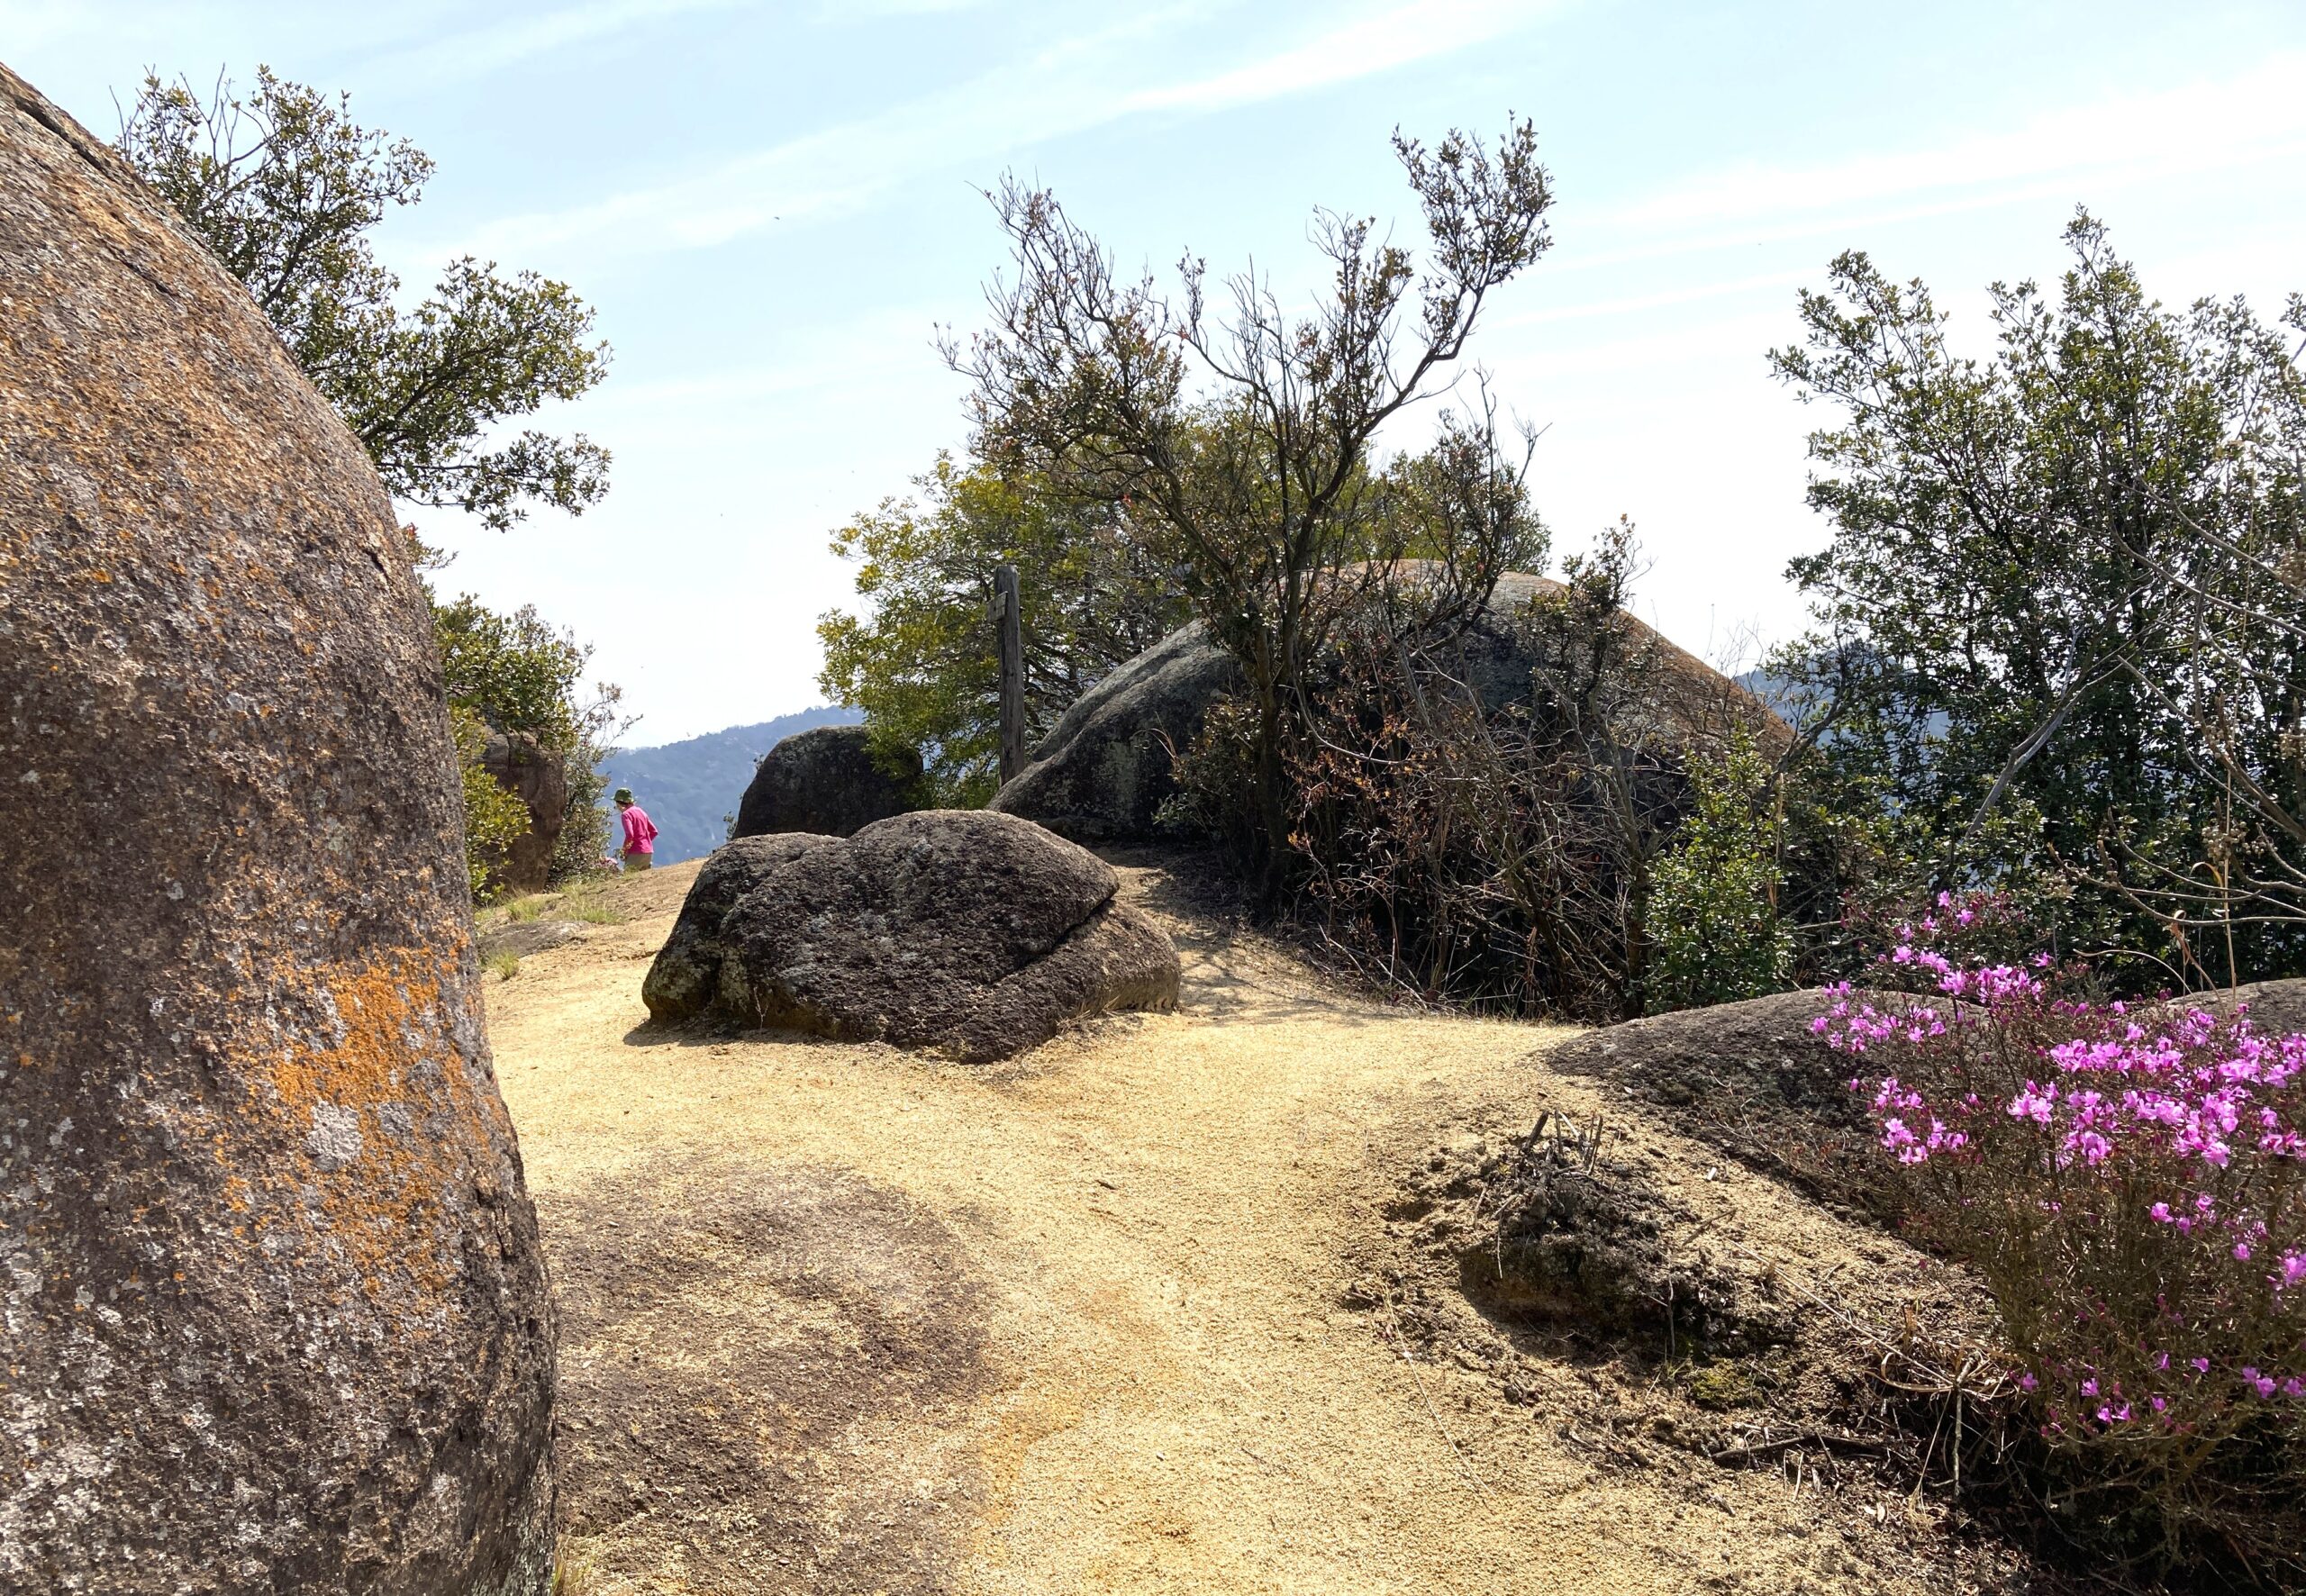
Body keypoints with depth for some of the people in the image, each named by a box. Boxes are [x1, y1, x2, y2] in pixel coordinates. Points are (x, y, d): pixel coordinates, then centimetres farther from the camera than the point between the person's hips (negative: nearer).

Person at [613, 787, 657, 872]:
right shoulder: (641, 811, 16)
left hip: (637, 853, -8)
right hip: (649, 852, 8)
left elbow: (630, 835, -21)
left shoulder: (626, 814, -9)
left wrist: (623, 850, -9)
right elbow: (654, 831, 17)